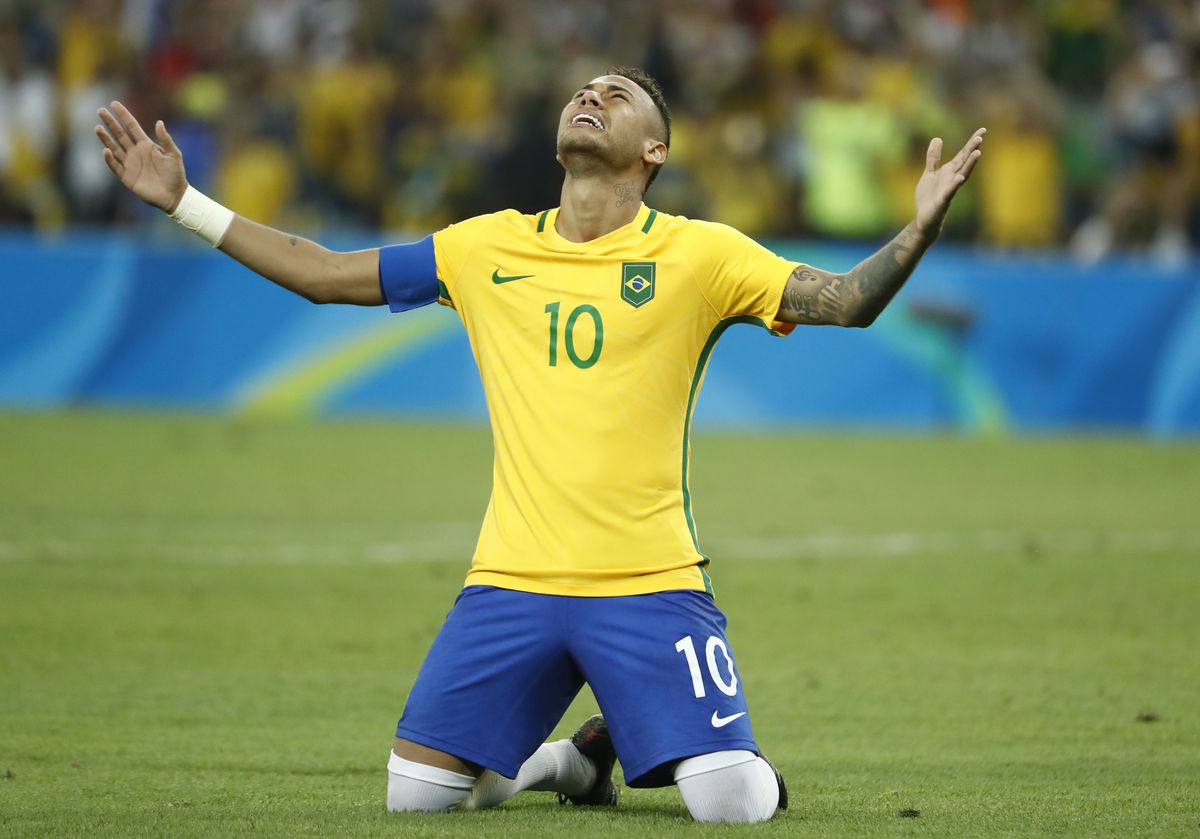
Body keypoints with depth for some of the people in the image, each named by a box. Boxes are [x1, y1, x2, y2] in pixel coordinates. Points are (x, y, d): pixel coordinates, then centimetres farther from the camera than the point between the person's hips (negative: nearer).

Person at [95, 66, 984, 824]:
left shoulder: (697, 253, 1)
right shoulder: (487, 247, 10)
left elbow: (847, 299, -6)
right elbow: (320, 273, 15)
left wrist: (922, 226, -25)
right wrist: (184, 201, 12)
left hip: (652, 583, -3)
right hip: (511, 581, 3)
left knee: (733, 804, -17)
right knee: (416, 796, -2)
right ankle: (575, 759, 25)